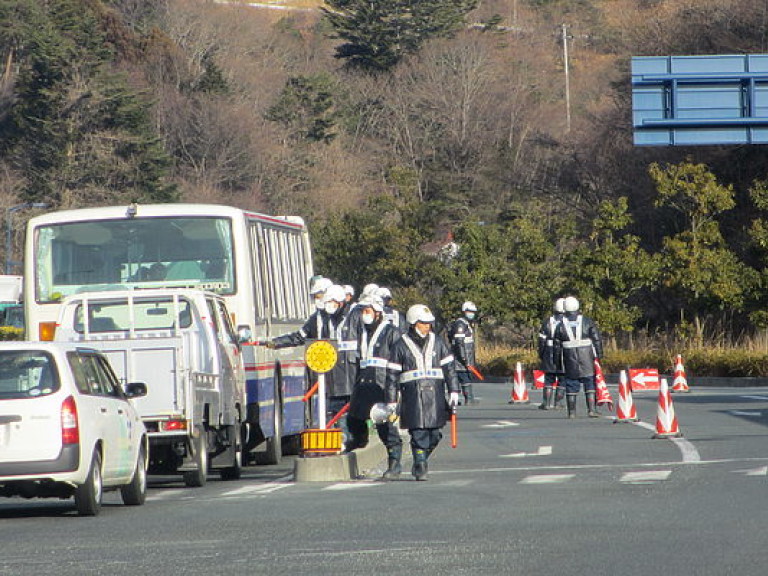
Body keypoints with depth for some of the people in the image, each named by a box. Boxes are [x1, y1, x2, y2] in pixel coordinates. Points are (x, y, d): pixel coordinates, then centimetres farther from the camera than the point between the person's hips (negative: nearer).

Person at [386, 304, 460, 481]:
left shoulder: (437, 343, 11)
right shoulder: (401, 346, 3)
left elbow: (449, 368, 12)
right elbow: (392, 375, 4)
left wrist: (453, 393, 5)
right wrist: (391, 401, 2)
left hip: (435, 397, 3)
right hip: (412, 398, -3)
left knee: (434, 435, 4)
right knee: (418, 434, -7)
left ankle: (420, 463, 24)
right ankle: (420, 468, 0)